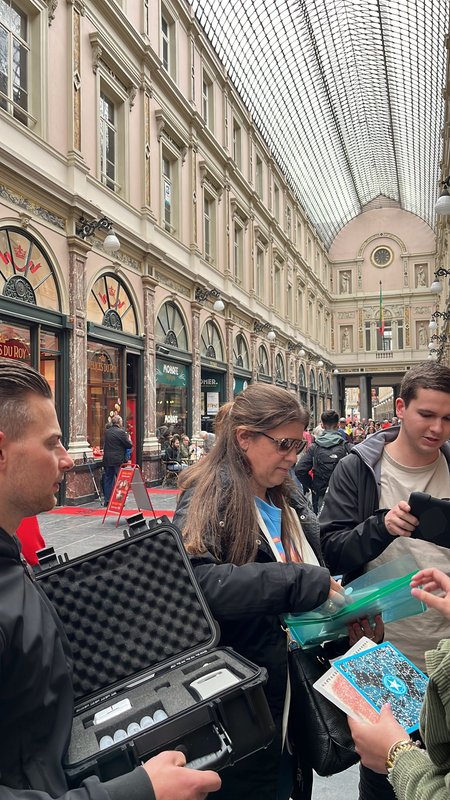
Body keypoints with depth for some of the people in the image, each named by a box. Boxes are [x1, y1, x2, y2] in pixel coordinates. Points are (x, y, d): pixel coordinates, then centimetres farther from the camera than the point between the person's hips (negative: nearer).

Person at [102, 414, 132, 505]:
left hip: (107, 459, 6)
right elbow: (129, 445, -9)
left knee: (108, 478, 11)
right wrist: (129, 439, 9)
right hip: (118, 460, -6)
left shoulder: (107, 431, 7)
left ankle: (107, 500, 13)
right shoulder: (121, 432, -13)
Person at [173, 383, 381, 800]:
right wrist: (304, 582, -33)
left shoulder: (289, 499, 5)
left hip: (294, 687, 7)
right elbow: (194, 579, -35)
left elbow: (322, 567, 14)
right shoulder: (209, 497, -18)